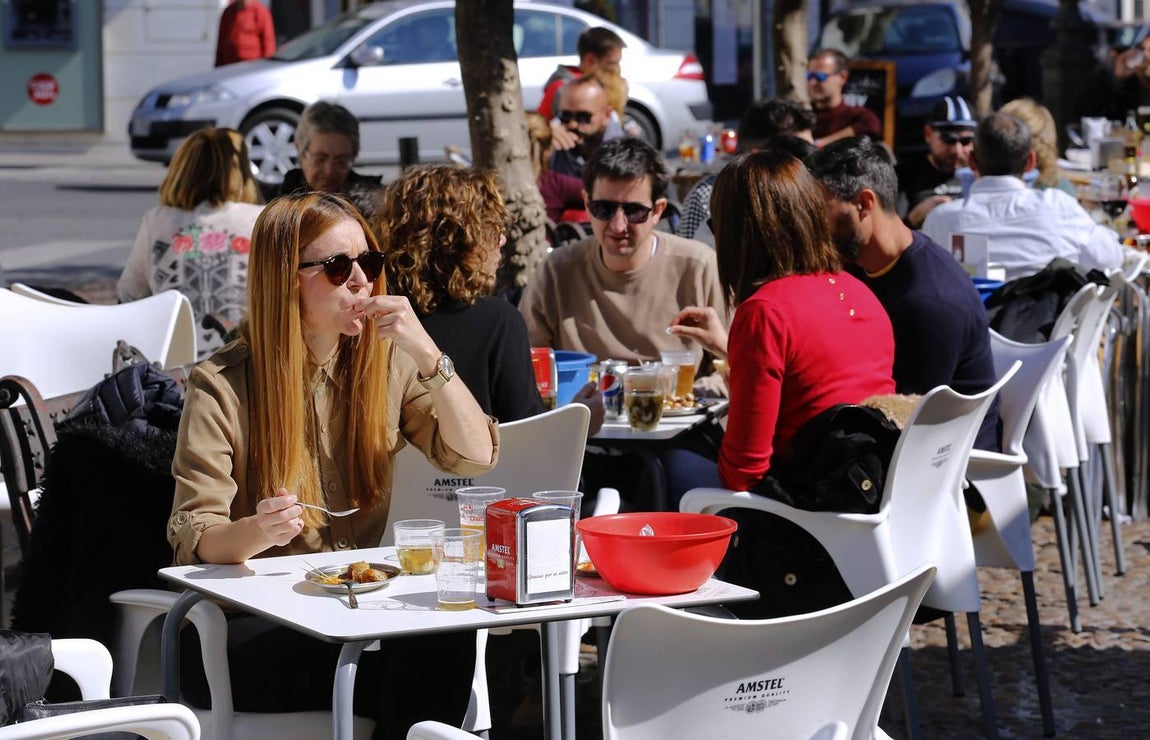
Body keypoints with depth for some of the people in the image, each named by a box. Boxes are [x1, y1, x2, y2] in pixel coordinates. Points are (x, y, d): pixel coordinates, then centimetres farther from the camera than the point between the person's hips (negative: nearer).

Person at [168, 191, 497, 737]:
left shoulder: (386, 364, 10)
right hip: (253, 622, -4)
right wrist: (254, 533, -33)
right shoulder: (222, 388, -4)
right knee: (413, 675, -32)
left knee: (444, 634, -30)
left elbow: (475, 456, 0)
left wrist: (428, 355, -12)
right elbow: (192, 541, -10)